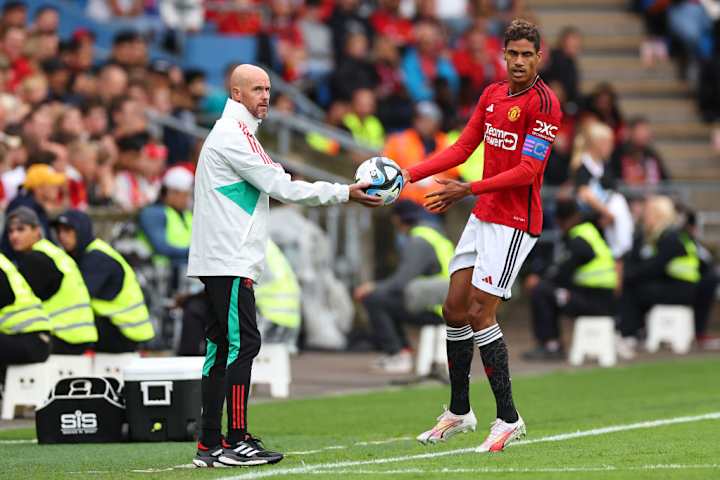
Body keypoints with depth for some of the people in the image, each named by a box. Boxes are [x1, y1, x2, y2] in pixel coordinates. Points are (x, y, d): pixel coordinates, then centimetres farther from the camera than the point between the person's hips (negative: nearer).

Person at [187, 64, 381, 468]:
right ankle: (235, 442, -12)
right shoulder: (234, 135, -12)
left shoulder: (235, 132, 21)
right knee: (242, 343, -11)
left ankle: (211, 445, 9)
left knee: (223, 347, 9)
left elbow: (269, 189, 22)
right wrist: (343, 193, -10)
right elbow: (280, 187, -14)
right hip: (229, 261, -10)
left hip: (221, 261, 10)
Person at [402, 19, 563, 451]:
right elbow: (462, 148, 14)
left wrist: (469, 190, -24)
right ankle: (459, 412, 22)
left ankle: (508, 419, -3)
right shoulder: (492, 95, 10)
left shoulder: (544, 103, -15)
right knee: (455, 309, 9)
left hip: (515, 222, -8)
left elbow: (528, 170, -20)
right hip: (483, 217, 8)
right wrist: (410, 175, 4)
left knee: (480, 315, -11)